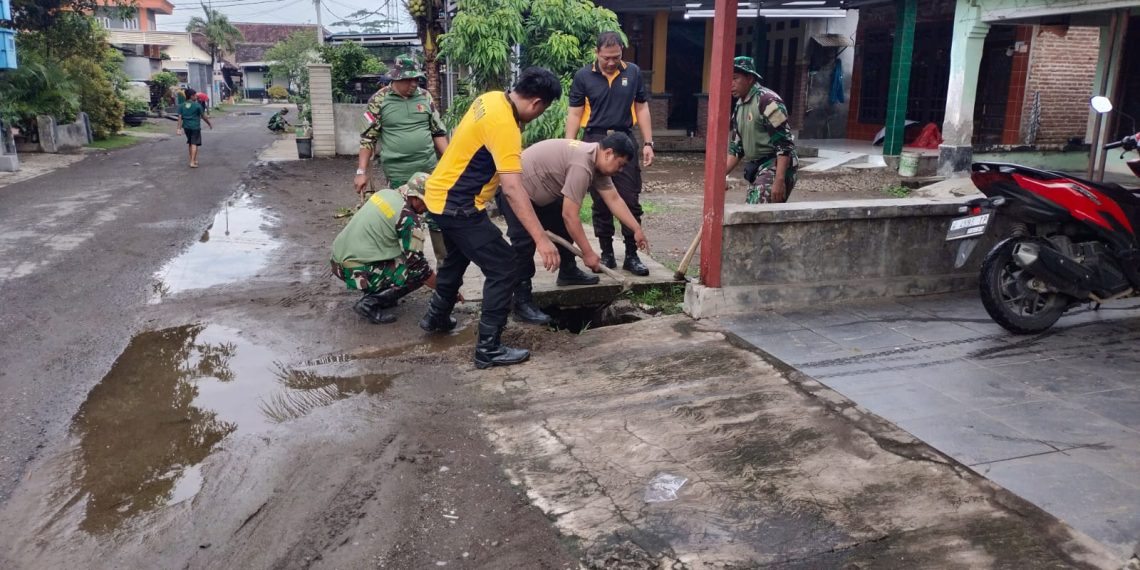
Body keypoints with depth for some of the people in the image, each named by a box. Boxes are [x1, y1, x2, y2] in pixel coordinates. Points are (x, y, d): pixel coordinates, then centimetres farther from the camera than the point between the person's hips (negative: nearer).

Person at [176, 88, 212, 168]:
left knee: (190, 143, 18)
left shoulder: (182, 105, 4)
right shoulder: (197, 105, -9)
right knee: (194, 144, -4)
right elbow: (203, 116, -4)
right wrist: (210, 124, 10)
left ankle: (194, 160, 27)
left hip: (186, 127, 5)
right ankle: (192, 162, -12)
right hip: (195, 126, -5)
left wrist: (179, 128, 0)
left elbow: (180, 117, 0)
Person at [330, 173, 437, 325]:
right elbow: (417, 263, -13)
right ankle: (371, 303, -7)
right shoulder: (409, 218, -16)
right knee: (419, 272, -3)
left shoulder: (385, 193, 7)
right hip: (357, 272, -8)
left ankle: (376, 293, 17)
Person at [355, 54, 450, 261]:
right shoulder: (379, 100, -4)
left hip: (430, 171, 3)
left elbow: (439, 133, 12)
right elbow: (368, 138, -2)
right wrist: (361, 172, -6)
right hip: (398, 175, -3)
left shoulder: (425, 96, 5)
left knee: (438, 219, 9)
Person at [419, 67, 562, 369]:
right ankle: (489, 348, 0)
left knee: (457, 257, 30)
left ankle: (437, 317, 49)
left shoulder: (492, 98, 2)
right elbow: (513, 189, -33)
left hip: (442, 195, 10)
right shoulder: (504, 125, -26)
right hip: (458, 206, -10)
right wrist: (541, 239, -34)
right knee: (503, 268, -5)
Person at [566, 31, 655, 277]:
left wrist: (648, 143, 3)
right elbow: (575, 114, 0)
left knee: (631, 202, 0)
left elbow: (641, 108, 9)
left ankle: (632, 256, 8)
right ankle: (607, 253, 17)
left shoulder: (633, 73, 5)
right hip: (595, 142, -1)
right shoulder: (583, 76, 0)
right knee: (601, 204, 6)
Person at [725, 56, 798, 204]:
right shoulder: (739, 107, 13)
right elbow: (736, 148, 18)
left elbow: (785, 144, -20)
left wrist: (779, 180, -27)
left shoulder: (767, 101, -15)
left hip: (775, 167, -9)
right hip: (756, 169, 9)